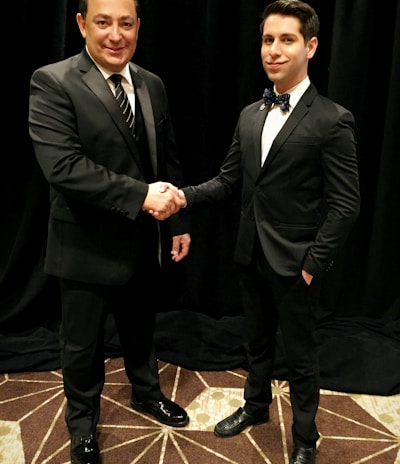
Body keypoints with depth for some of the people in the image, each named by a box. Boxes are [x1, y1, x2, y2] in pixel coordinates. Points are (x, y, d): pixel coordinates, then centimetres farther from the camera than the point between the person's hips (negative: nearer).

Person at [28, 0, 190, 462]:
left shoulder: (152, 85, 4)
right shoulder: (52, 82, -15)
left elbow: (168, 160, 9)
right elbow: (63, 166, -26)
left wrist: (177, 222, 9)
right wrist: (141, 195, -28)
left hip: (144, 241, 5)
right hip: (88, 246, -4)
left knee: (140, 329, 25)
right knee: (82, 344, 15)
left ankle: (146, 392, 52)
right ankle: (82, 427, 41)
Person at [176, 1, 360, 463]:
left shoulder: (332, 120, -13)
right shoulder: (249, 115, 6)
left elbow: (345, 204, -13)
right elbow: (228, 180, 6)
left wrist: (313, 263, -14)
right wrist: (186, 196, -11)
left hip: (295, 261, -5)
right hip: (251, 253, 6)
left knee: (300, 355, 12)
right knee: (256, 342, 23)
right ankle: (256, 406, 48)